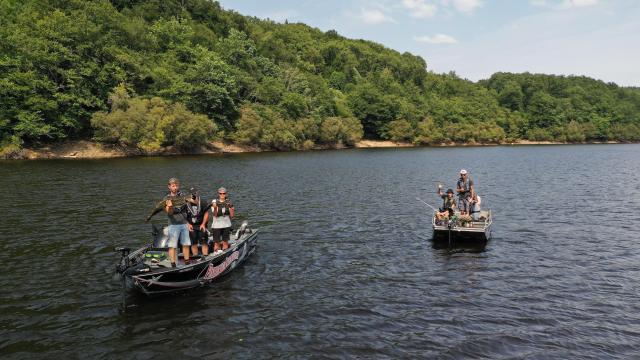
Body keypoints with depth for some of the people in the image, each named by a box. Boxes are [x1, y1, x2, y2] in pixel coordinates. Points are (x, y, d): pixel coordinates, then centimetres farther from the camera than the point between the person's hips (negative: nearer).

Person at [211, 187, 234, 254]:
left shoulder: (229, 202, 3)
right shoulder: (214, 202, -4)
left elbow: (231, 216, 3)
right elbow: (215, 215, -12)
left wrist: (231, 209, -14)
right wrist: (215, 208, -29)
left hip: (226, 225, 3)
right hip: (217, 225, -3)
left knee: (225, 242, 8)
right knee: (217, 243, 1)